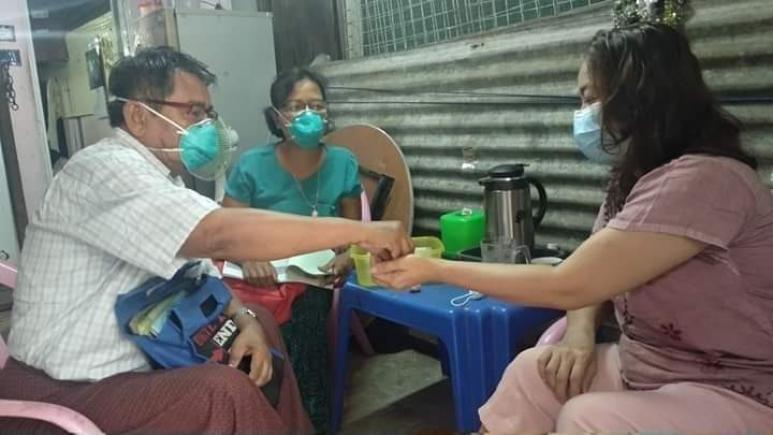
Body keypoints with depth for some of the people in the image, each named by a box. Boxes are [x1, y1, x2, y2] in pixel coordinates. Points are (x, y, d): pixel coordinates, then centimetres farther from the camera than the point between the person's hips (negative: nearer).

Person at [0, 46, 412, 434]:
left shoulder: (159, 176, 8)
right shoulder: (106, 169, -23)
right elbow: (219, 235, -37)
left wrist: (245, 320, -10)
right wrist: (359, 231, -31)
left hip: (127, 361, 9)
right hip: (59, 392, -9)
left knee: (262, 323, 8)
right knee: (225, 391, -29)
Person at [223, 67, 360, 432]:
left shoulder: (343, 163, 0)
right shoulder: (252, 166, -6)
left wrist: (344, 259, -17)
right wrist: (248, 257, -26)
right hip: (266, 281, -1)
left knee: (306, 310, -30)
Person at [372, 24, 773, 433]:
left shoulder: (702, 181, -26)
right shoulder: (637, 176, 5)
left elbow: (567, 286, -27)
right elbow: (589, 276, 8)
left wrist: (434, 269, -21)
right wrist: (579, 331, -15)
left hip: (736, 393, -8)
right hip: (651, 366, 8)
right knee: (531, 371, -4)